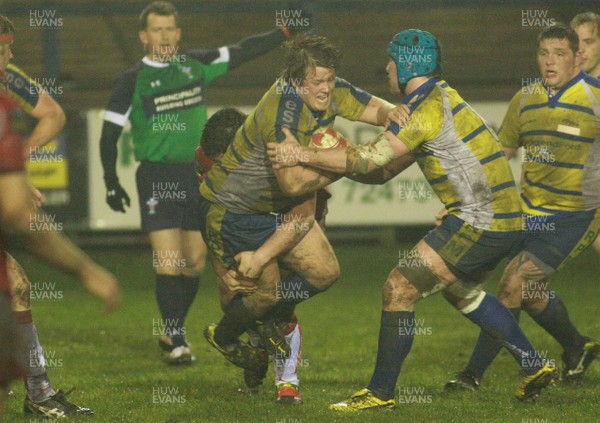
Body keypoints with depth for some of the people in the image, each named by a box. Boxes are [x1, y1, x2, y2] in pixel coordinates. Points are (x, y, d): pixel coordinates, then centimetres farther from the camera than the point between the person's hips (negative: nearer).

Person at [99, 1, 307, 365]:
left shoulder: (197, 64, 7)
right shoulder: (134, 80, -3)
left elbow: (242, 51, 15)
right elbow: (110, 132, 0)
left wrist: (286, 32, 12)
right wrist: (112, 184, -2)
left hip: (197, 176, 4)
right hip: (157, 178, -4)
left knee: (195, 263, 6)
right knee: (168, 263, -13)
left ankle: (171, 332, 24)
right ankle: (178, 342, -8)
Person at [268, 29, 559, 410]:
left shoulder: (427, 110, -16)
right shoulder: (440, 96, 15)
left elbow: (368, 160, -19)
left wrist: (302, 155, -14)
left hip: (480, 224, -10)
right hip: (506, 220, 10)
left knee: (399, 290, -6)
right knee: (460, 291, 31)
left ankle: (381, 392, 0)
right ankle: (535, 367, 31)